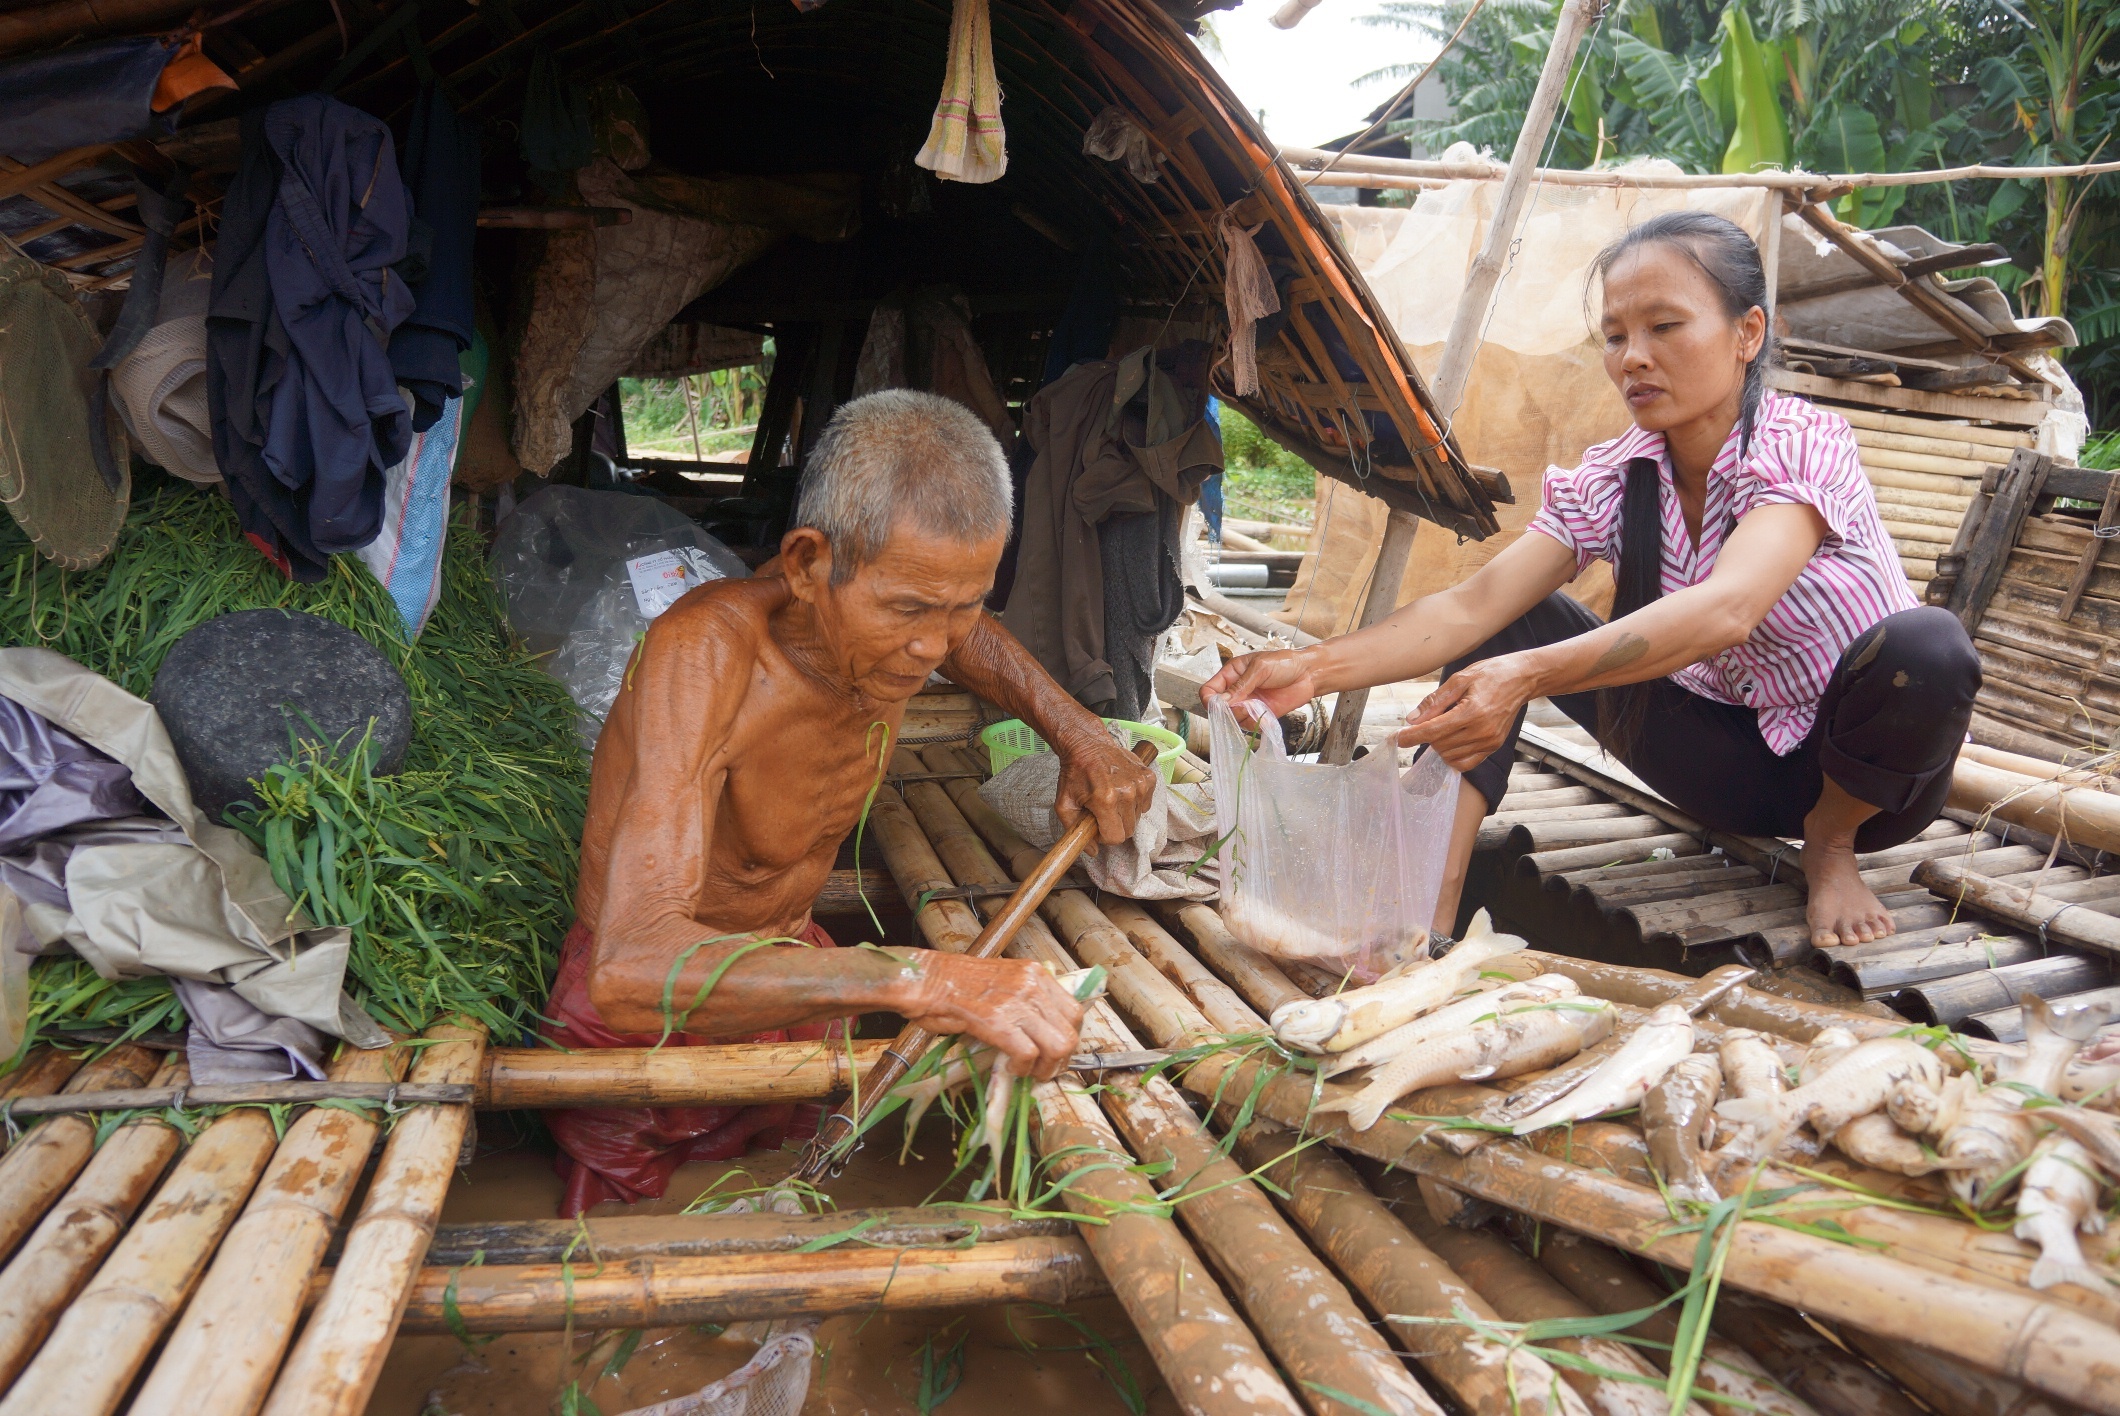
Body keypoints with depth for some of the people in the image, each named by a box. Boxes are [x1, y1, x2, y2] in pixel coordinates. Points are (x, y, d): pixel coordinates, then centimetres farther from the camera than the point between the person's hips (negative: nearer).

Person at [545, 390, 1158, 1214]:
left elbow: (965, 636, 13)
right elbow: (633, 969, -47)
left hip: (790, 974, 6)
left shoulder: (883, 614, -16)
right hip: (640, 1021, -5)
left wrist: (1079, 736, -4)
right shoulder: (706, 650, -35)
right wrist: (915, 978, -58)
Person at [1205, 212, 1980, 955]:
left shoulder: (1802, 446, -23)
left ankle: (1831, 839, -4)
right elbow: (1476, 603, -21)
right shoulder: (1611, 480, -8)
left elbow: (1724, 611, -42)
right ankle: (1430, 910, -21)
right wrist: (1314, 668, -36)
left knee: (1928, 648, -37)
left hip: (1858, 767, -4)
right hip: (1733, 758, 4)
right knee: (1521, 616, -12)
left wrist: (1528, 675, -56)